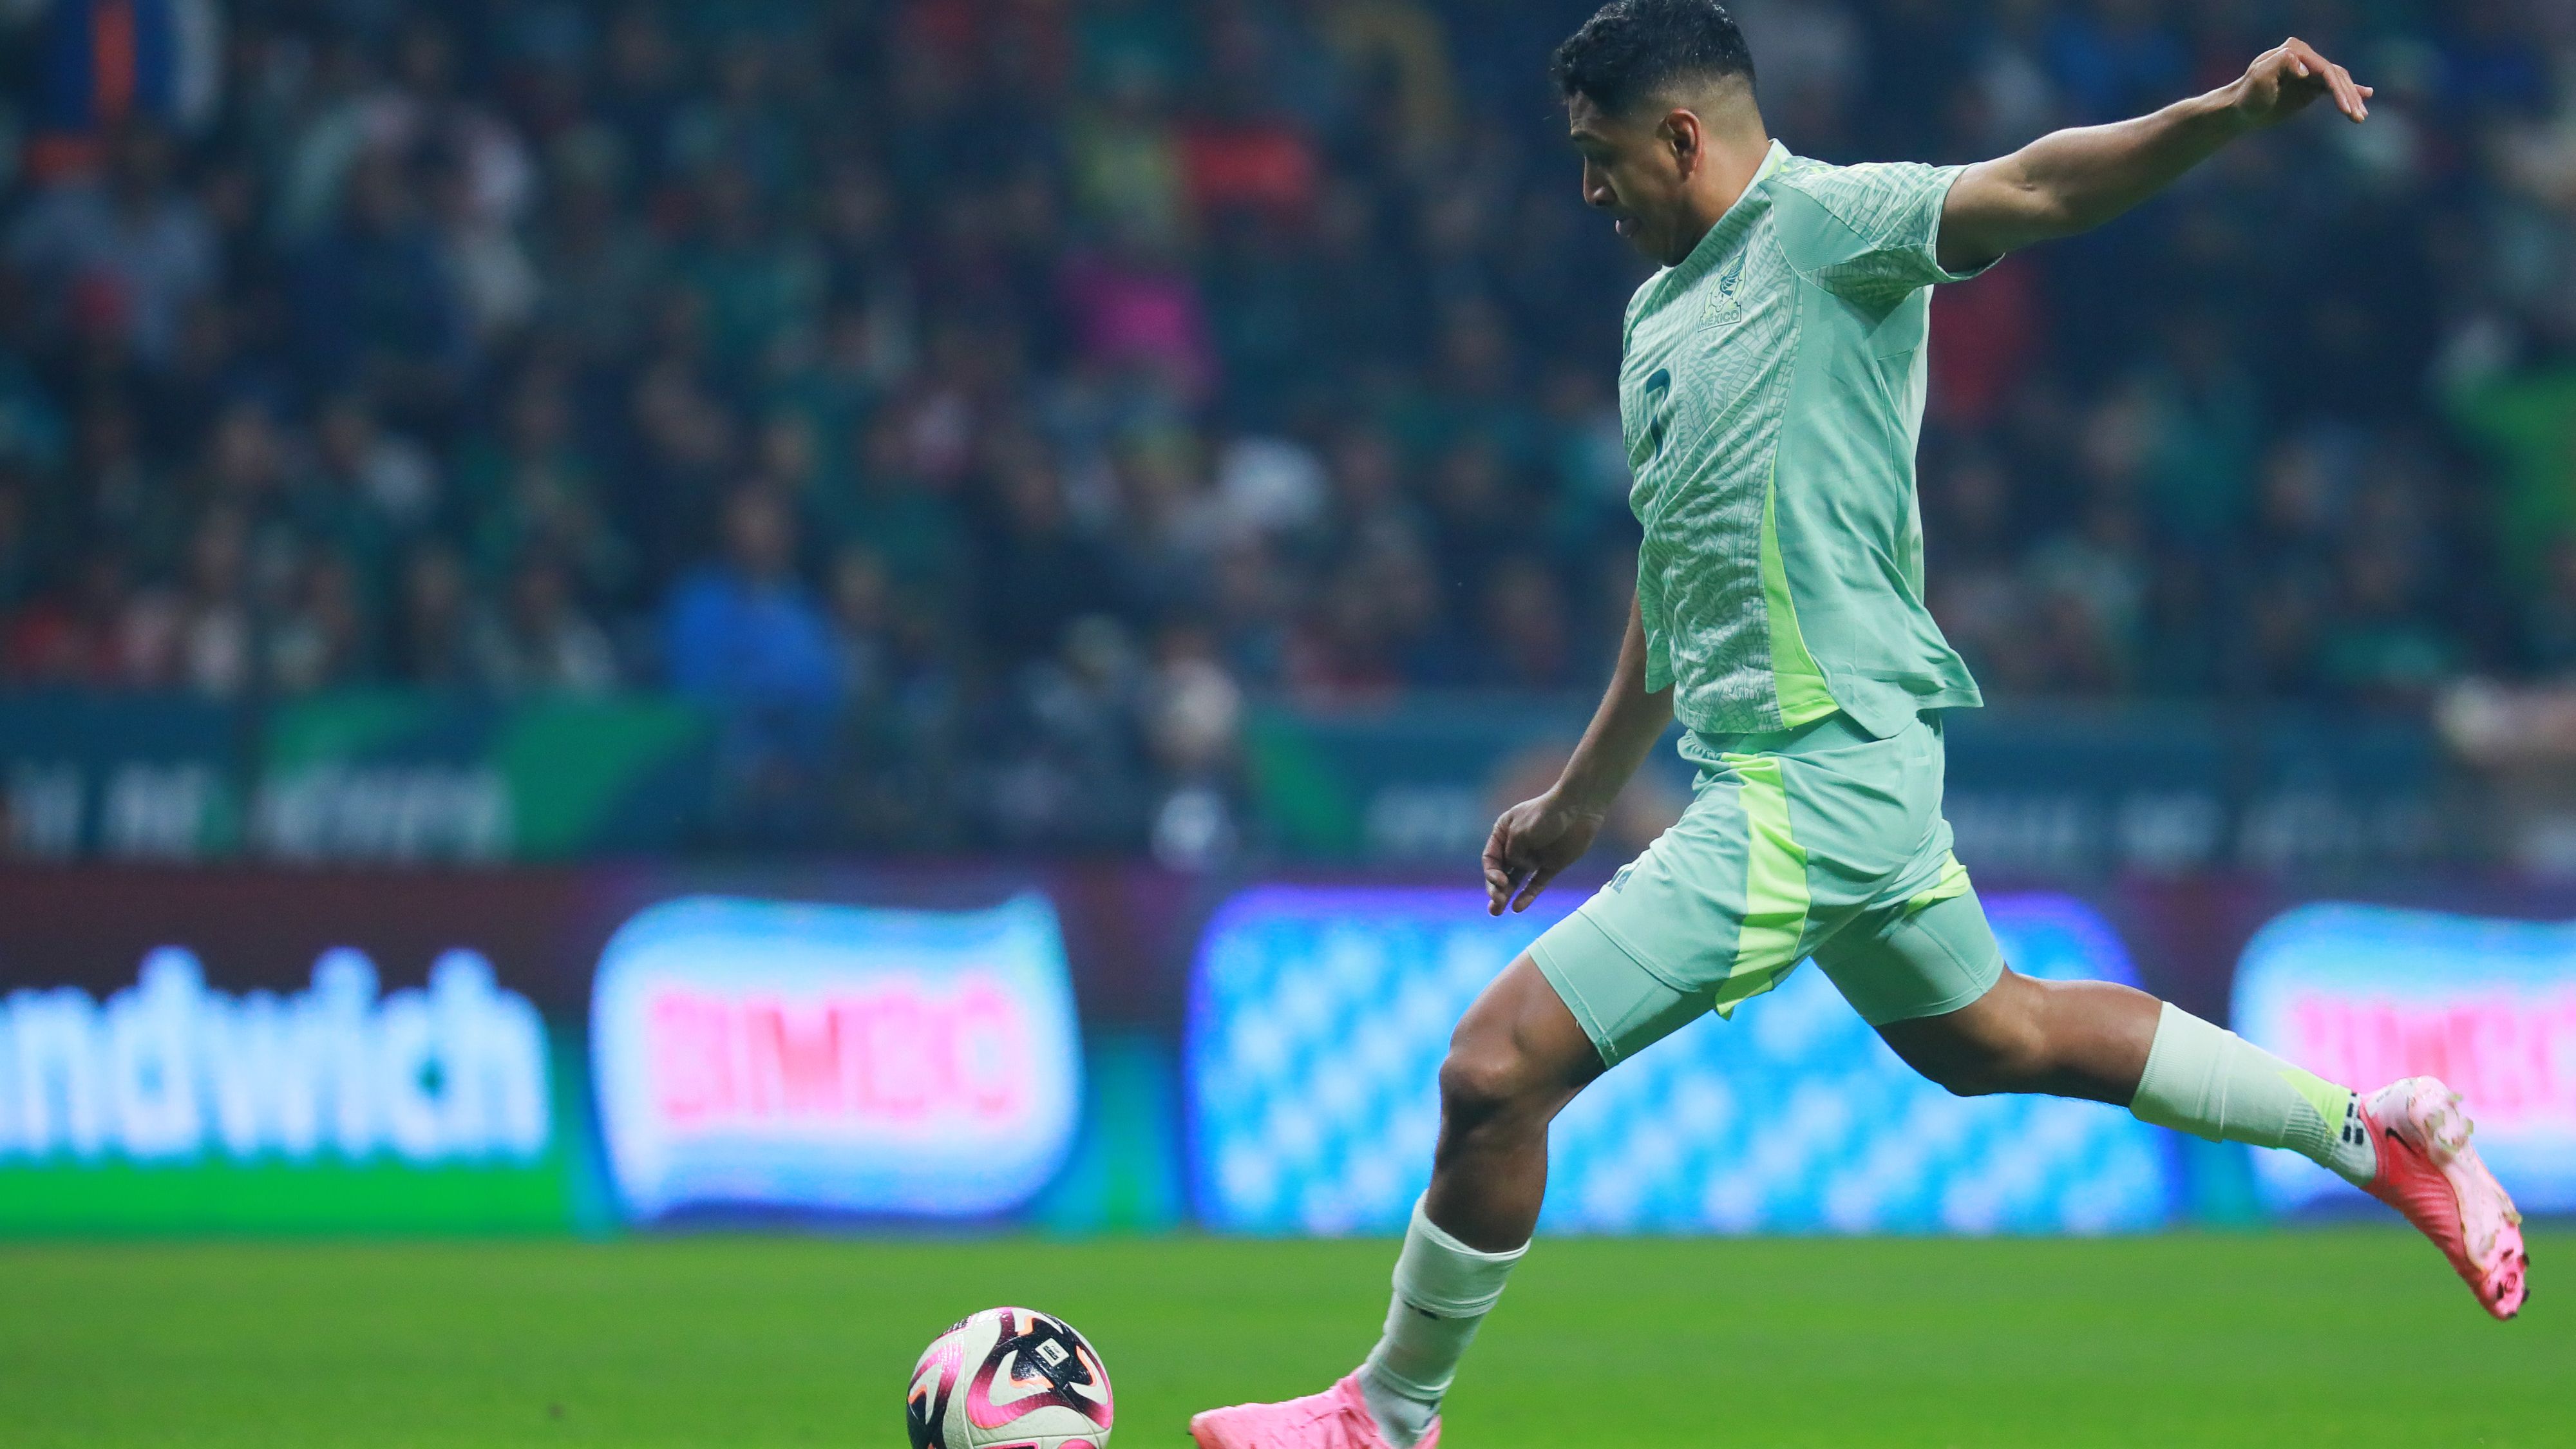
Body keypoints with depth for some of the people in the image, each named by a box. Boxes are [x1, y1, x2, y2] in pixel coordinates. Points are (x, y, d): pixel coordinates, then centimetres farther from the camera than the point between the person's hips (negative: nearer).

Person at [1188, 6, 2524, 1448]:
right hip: (1848, 772, 10)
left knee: (1496, 1068, -10)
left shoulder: (1821, 225, -11)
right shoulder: (1662, 311, 16)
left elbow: (2027, 191, -28)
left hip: (1817, 774, -10)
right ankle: (2374, 1129, 36)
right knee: (1992, 1038, 26)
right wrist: (1584, 799, 32)